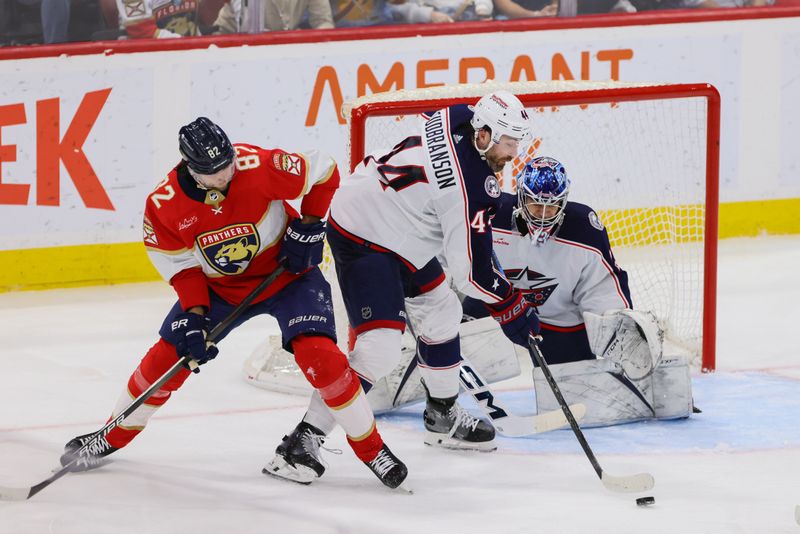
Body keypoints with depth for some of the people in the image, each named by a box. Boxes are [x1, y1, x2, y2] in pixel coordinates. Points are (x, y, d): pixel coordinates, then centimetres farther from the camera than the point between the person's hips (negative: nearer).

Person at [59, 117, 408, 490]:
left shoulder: (259, 166, -30)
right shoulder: (164, 205, -21)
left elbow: (323, 172, -15)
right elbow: (181, 265, -7)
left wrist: (308, 227, -15)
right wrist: (194, 315, -17)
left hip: (285, 270, -3)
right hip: (218, 286, 3)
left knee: (319, 355, -21)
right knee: (166, 357, 0)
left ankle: (371, 448, -6)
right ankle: (114, 436, 24)